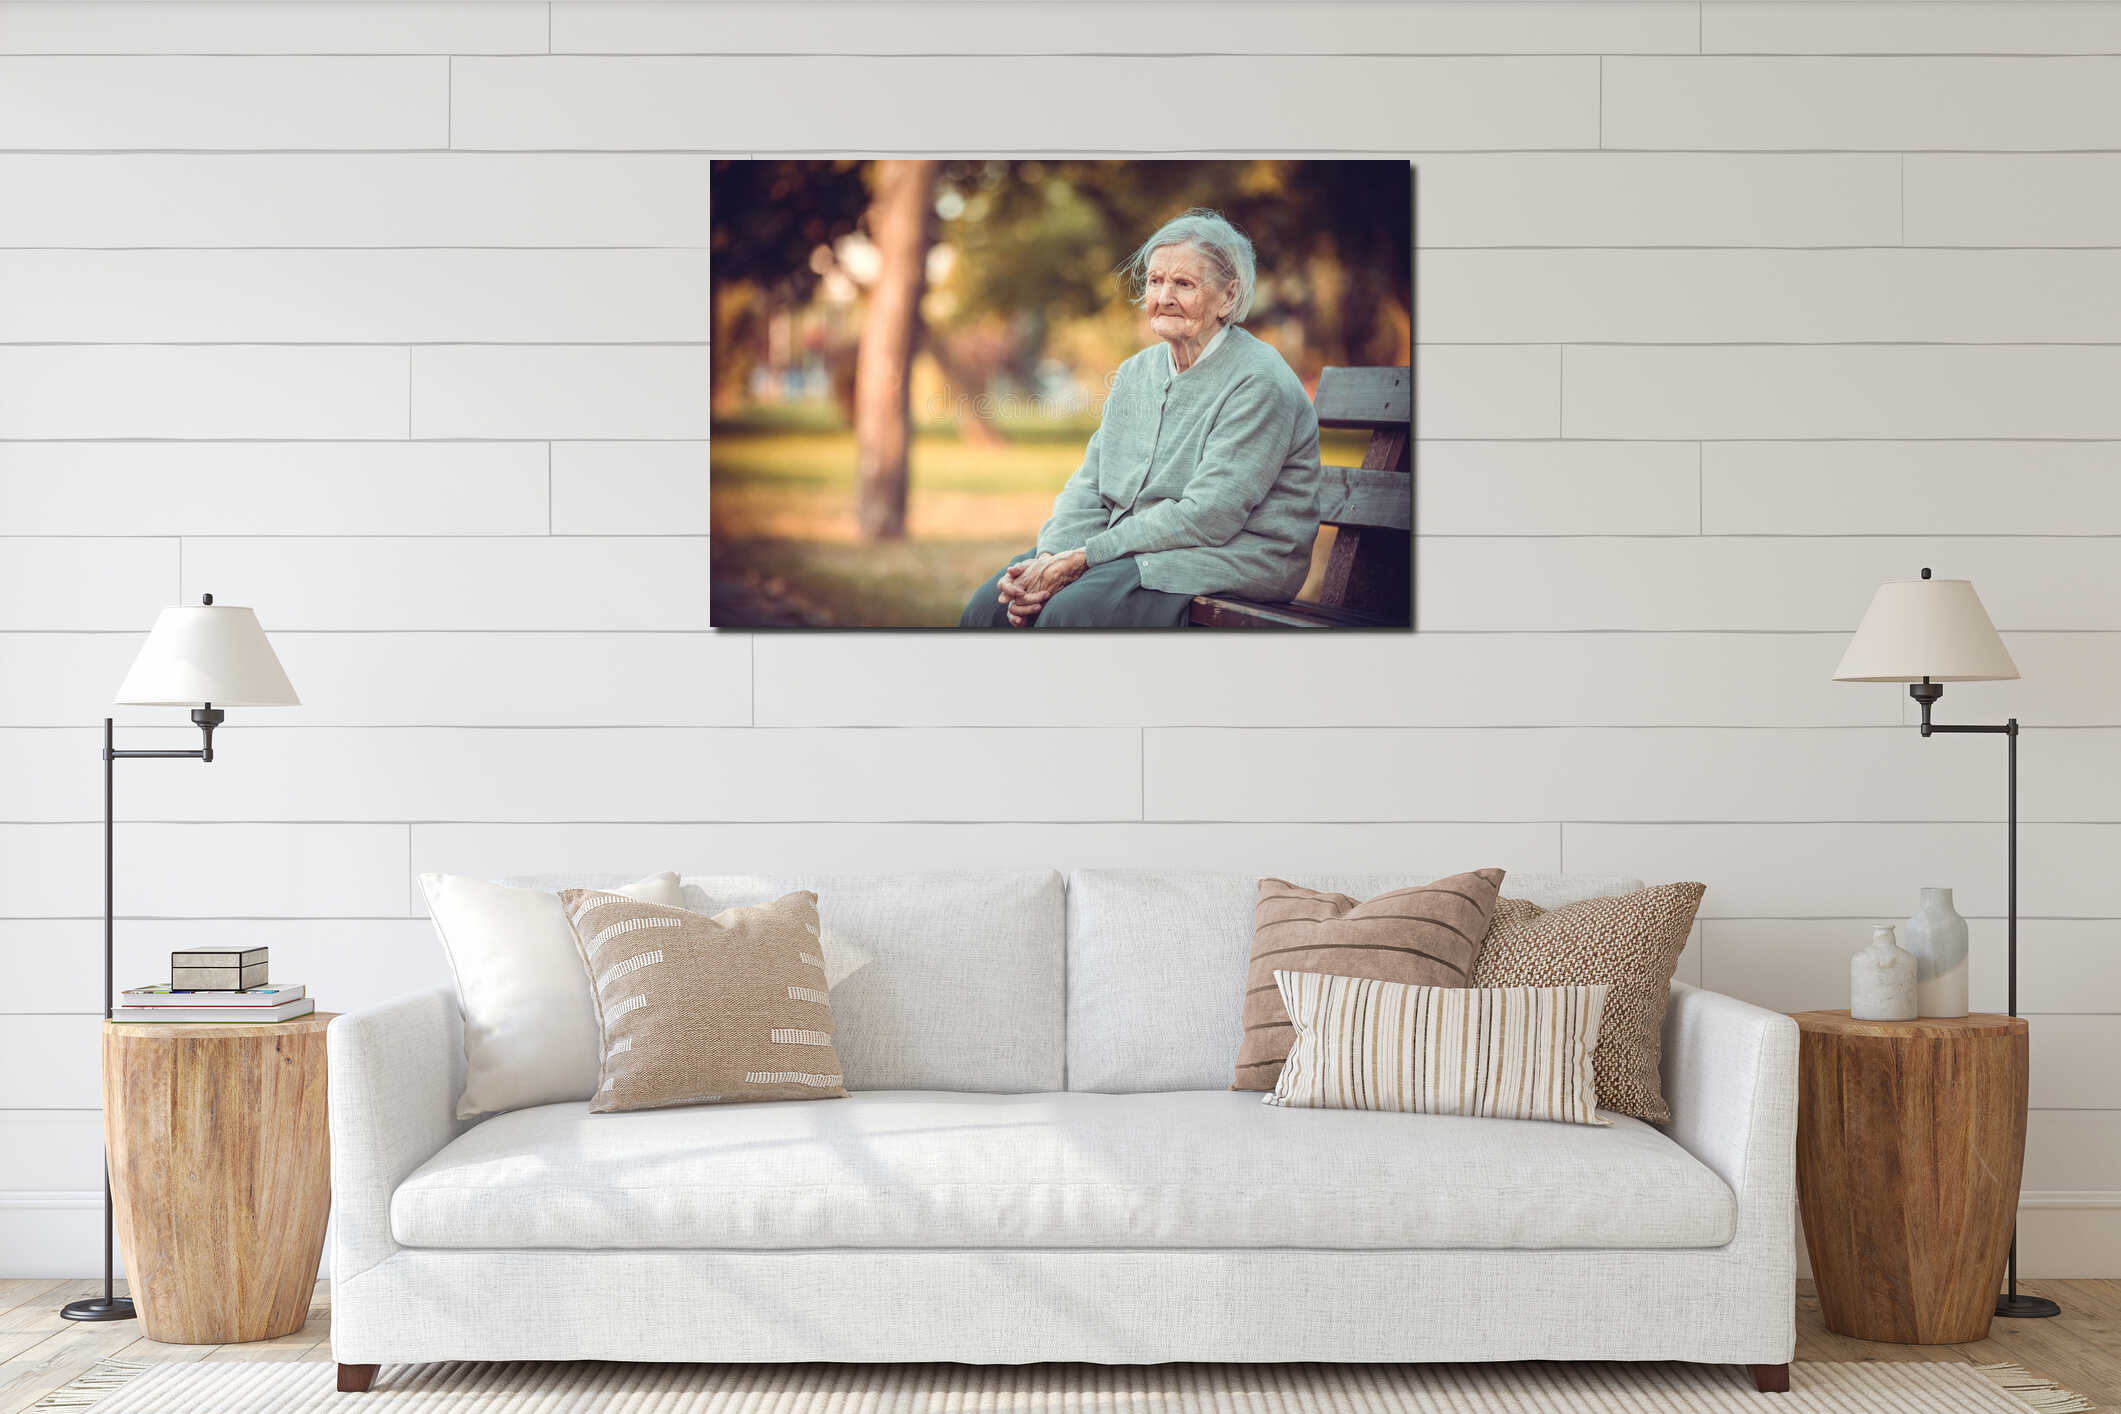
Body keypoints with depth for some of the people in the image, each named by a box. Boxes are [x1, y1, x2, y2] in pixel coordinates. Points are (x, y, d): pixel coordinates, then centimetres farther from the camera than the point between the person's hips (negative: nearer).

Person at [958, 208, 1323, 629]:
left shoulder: (1260, 383, -12)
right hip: (1135, 553, 7)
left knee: (1071, 609, -30)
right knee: (992, 605, -15)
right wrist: (1051, 555, -11)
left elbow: (1207, 518, -19)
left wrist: (1084, 558, -20)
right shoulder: (1136, 373, 13)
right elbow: (1088, 488, 11)